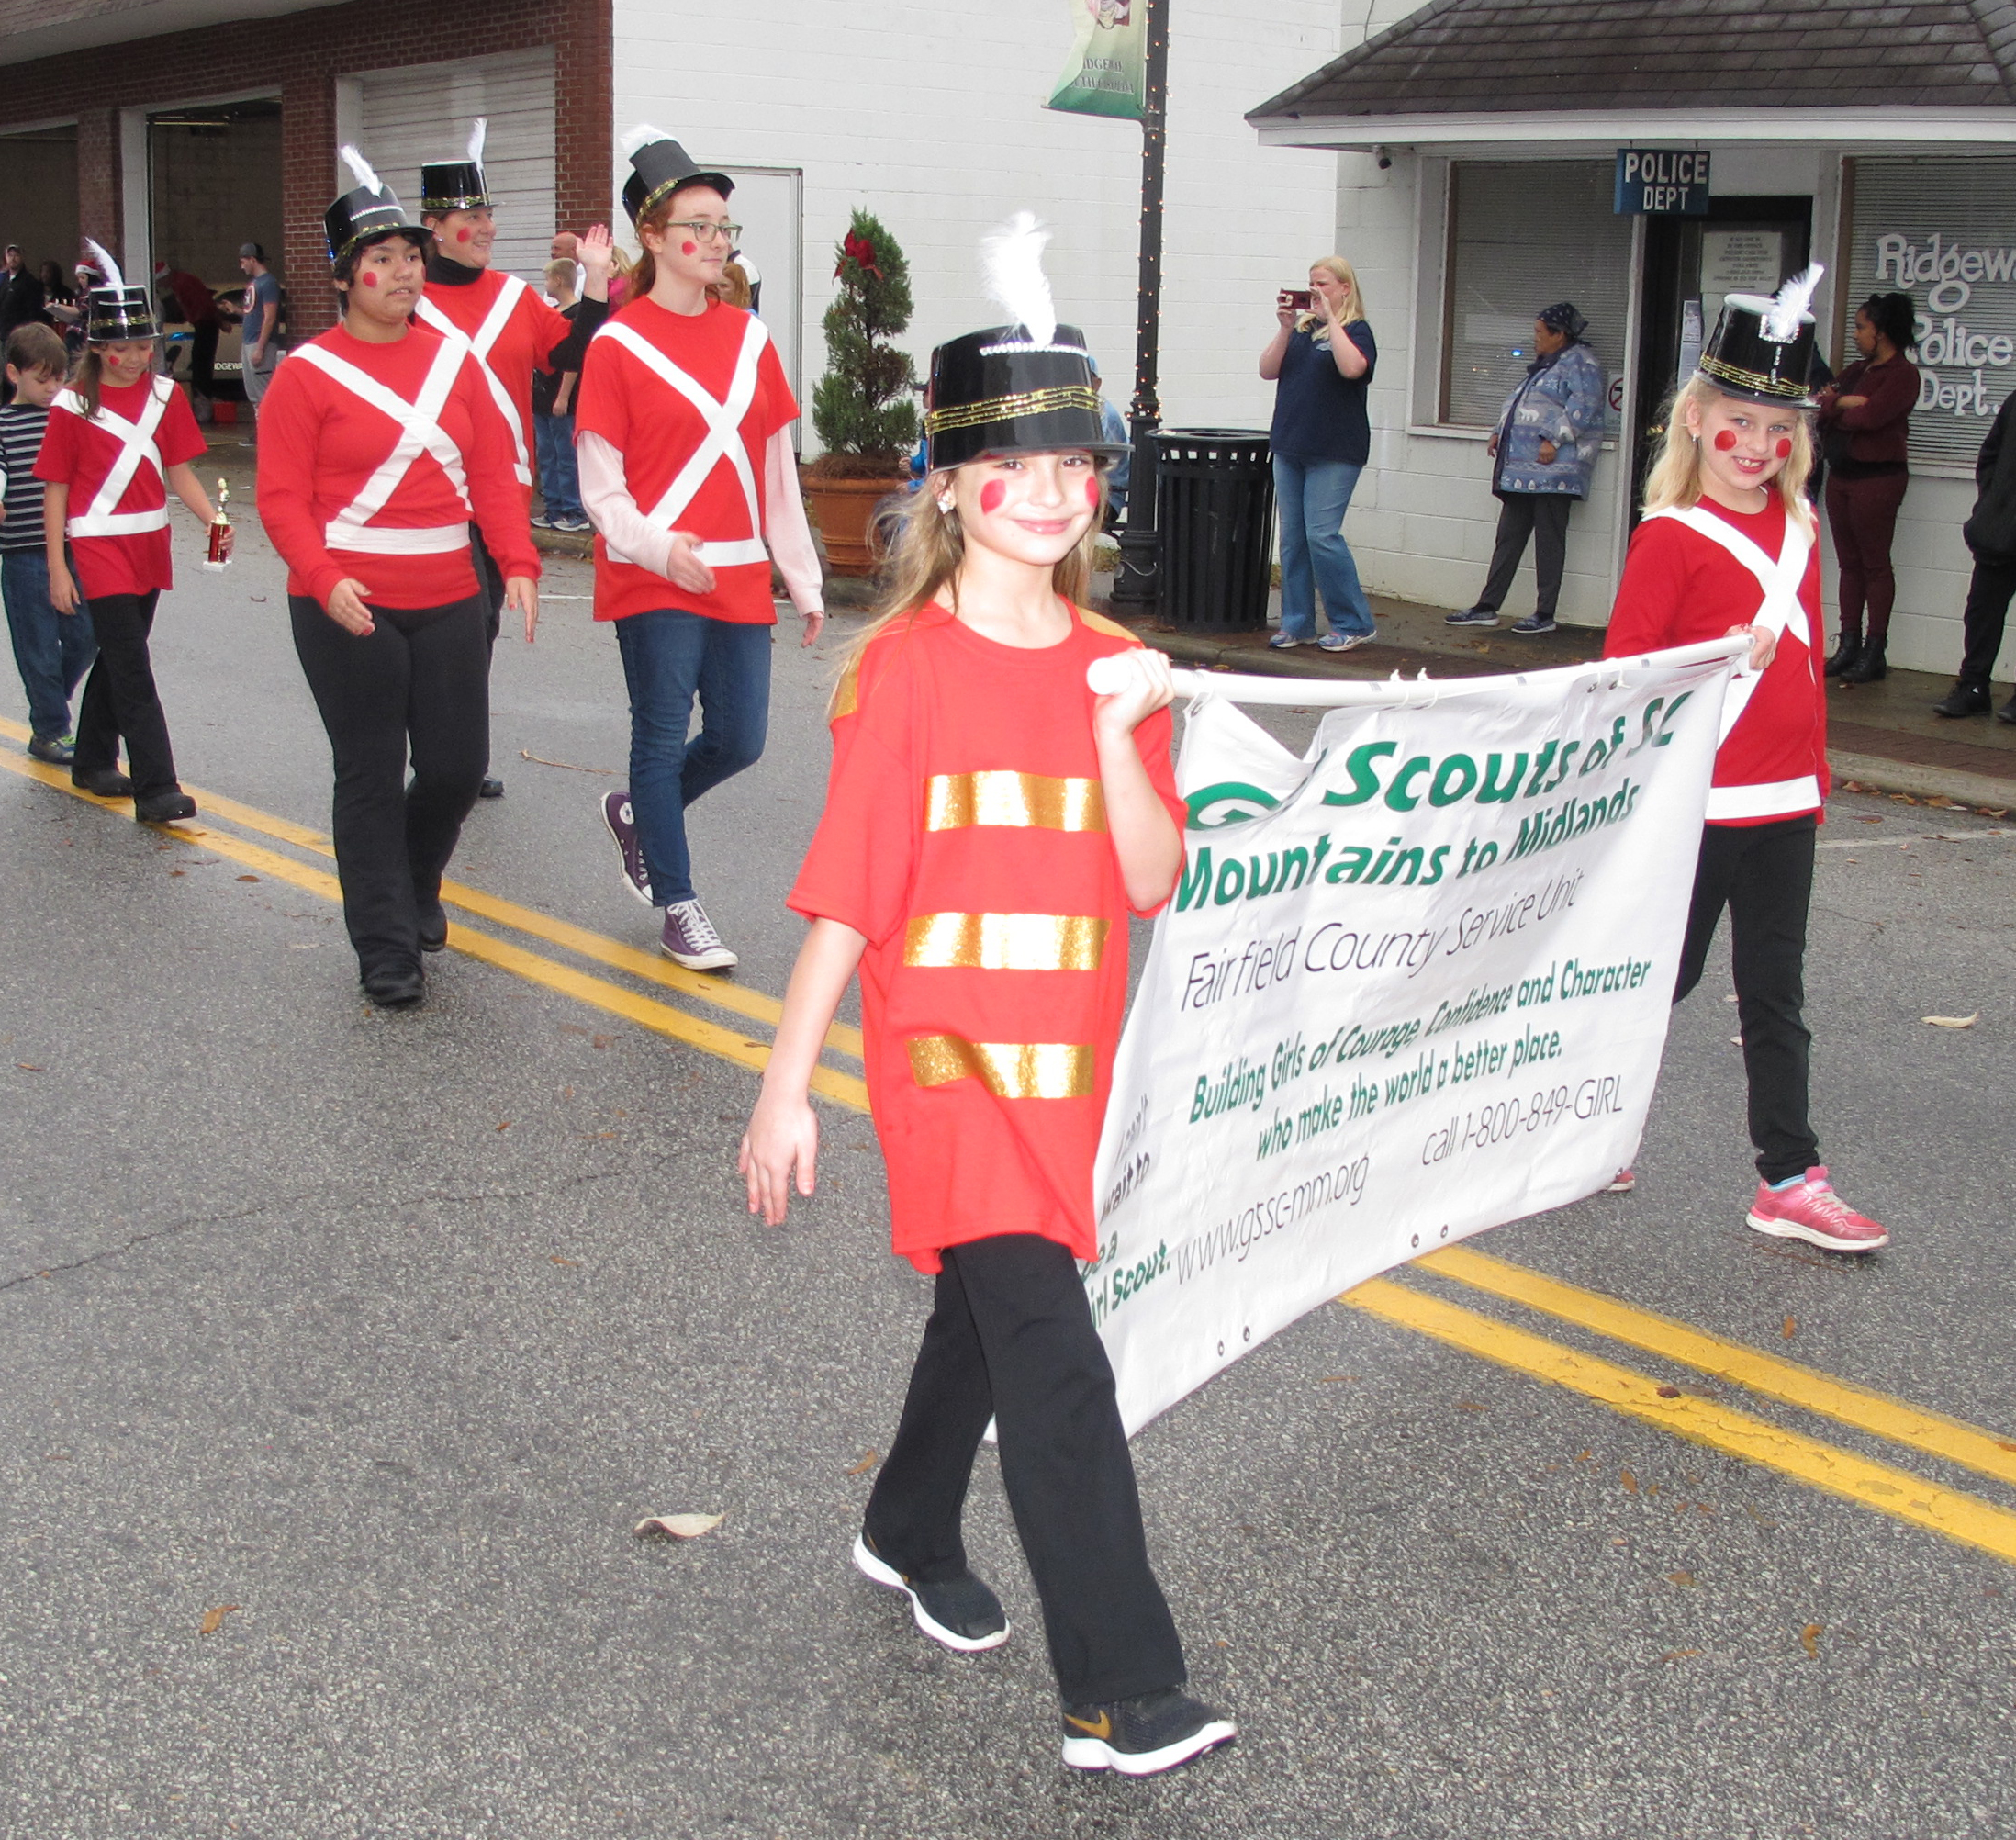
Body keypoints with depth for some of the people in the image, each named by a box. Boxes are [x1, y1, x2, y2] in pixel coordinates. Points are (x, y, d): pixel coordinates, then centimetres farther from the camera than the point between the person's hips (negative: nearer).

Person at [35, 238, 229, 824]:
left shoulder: (166, 395, 4)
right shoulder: (72, 406, -7)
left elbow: (178, 469, 6)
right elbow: (55, 490, -4)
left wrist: (211, 519, -13)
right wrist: (57, 569, -7)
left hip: (150, 545, 5)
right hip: (98, 549, -5)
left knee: (118, 657, 17)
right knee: (132, 670, -9)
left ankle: (93, 763, 33)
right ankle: (155, 789, -12)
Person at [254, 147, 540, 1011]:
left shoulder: (454, 362, 9)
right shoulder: (308, 372, -4)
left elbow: (495, 473, 7)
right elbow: (282, 496, -7)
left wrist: (518, 563, -6)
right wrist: (325, 580, -21)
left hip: (449, 599, 4)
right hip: (349, 608, -4)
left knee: (457, 764, 6)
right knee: (372, 776, 2)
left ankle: (415, 890, 35)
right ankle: (386, 949, 13)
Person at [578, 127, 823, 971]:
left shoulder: (749, 339, 9)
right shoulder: (617, 345, -5)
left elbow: (778, 473, 13)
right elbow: (600, 489, -6)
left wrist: (805, 582, 12)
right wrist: (659, 548, -23)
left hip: (739, 578, 5)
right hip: (651, 581, -5)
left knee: (739, 740, 6)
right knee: (664, 738, 0)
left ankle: (636, 812, 34)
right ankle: (679, 911, 14)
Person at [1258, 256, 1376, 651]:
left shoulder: (1356, 330, -3)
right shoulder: (1301, 329, 13)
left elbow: (1352, 367, -23)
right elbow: (1268, 370, 4)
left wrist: (1330, 319, -17)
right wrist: (1286, 327, -7)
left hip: (1334, 452, -6)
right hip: (1290, 447, 6)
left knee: (1322, 535, -11)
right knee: (1292, 538, 7)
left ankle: (1353, 623, -1)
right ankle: (1297, 624, 15)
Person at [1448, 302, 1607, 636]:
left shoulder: (1580, 363, -6)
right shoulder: (1544, 365, 24)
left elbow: (1582, 408, -18)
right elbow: (1518, 404, 31)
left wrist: (1554, 440, -24)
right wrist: (1500, 431, 17)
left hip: (1553, 470, -10)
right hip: (1522, 469, 10)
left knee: (1549, 539, -5)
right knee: (1508, 536, 8)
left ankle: (1545, 614, -1)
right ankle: (1487, 607, 10)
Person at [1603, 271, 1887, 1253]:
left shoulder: (1796, 526, 10)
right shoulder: (1670, 536, -9)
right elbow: (1624, 669, -10)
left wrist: (1814, 772, 18)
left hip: (1784, 803, 6)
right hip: (1694, 800, -6)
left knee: (1775, 991, 9)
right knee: (1663, 976, 5)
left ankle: (1789, 1181, 14)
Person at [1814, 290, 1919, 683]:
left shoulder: (1902, 374, -9)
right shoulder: (1858, 370, 17)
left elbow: (1872, 416, -21)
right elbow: (1820, 399, 6)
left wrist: (1833, 407, -4)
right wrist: (1847, 403, -14)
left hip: (1878, 477, -8)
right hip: (1842, 474, 8)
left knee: (1875, 563, -3)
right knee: (1849, 562, 9)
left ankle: (1874, 653, 0)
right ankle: (1849, 647, 13)